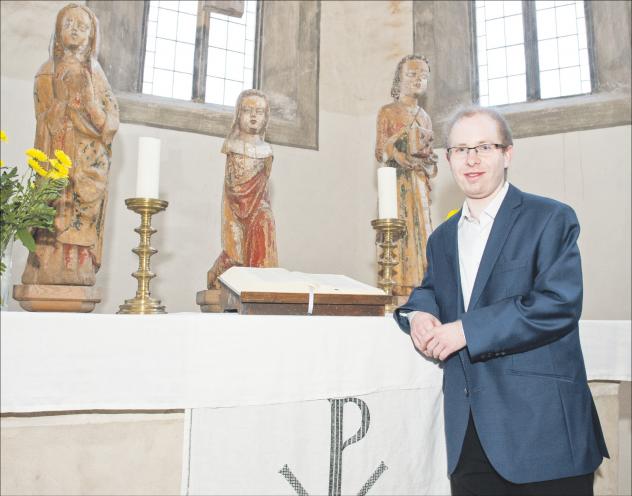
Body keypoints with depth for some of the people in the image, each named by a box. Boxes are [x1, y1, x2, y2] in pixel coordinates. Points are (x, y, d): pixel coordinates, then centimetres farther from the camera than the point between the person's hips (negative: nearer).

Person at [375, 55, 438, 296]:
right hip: (397, 181, -5)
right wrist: (396, 154, -24)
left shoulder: (424, 117, 19)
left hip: (419, 183, 5)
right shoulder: (387, 112, 4)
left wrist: (427, 159, -3)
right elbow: (380, 152, -3)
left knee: (420, 229, 0)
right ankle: (397, 287, -11)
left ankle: (419, 286, 2)